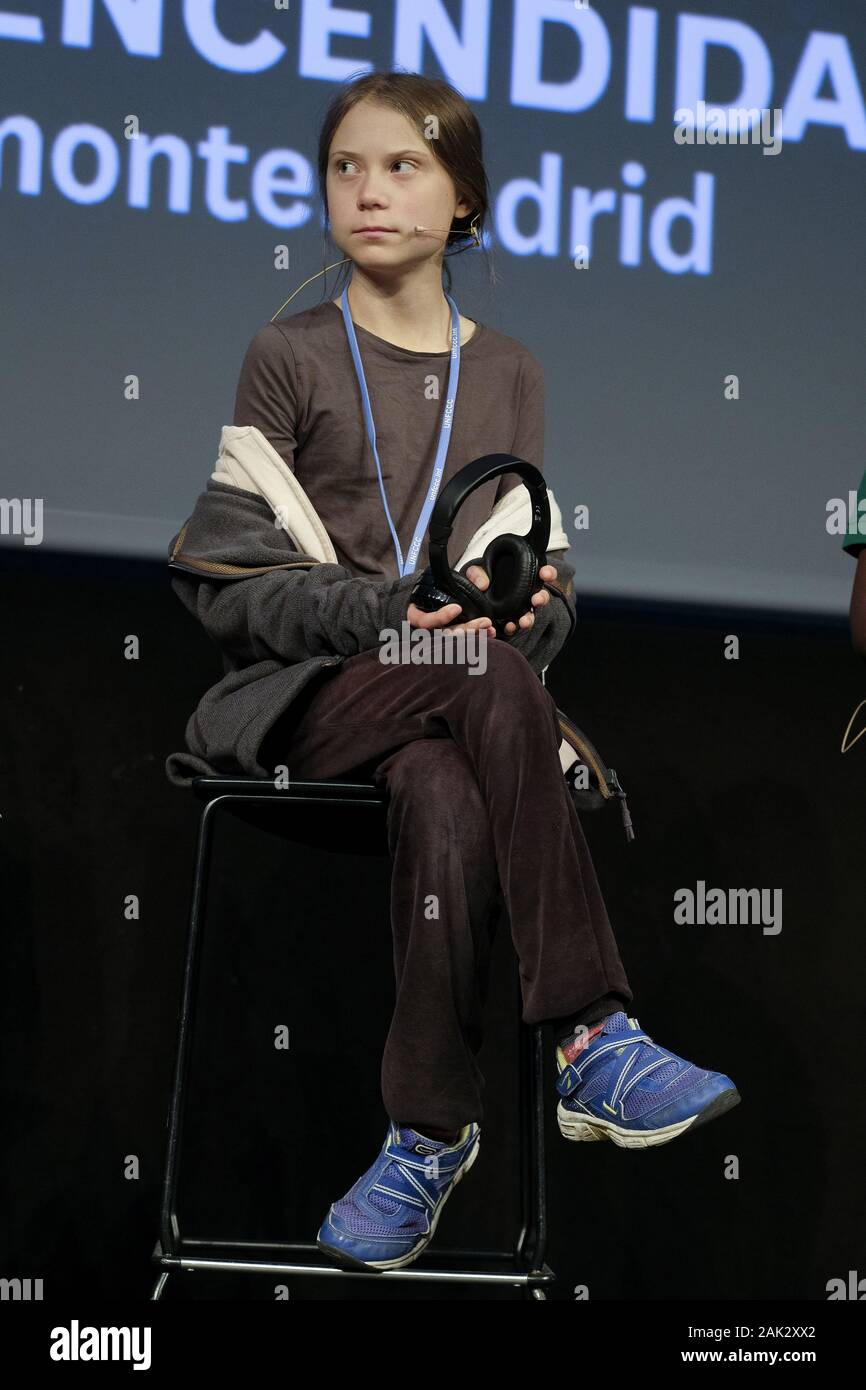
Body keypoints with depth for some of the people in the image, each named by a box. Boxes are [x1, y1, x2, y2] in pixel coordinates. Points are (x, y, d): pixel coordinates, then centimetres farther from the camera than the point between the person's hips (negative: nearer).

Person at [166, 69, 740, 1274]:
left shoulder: (508, 371, 16)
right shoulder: (288, 359, 6)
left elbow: (548, 581, 14)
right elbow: (226, 578, -1)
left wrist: (522, 610, -12)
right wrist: (386, 614, -16)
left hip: (474, 689, 2)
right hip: (309, 689, -2)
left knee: (447, 801, -37)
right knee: (495, 693, -36)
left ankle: (431, 1133, -31)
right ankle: (590, 1038, -39)